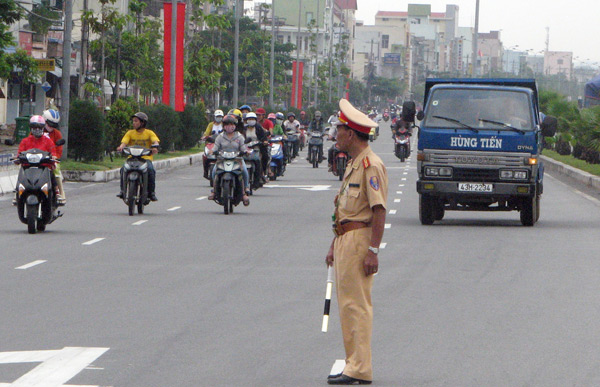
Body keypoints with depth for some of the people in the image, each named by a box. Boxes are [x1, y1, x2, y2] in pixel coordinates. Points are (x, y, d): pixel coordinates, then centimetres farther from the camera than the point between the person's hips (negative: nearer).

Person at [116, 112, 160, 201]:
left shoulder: (149, 133, 6)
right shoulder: (130, 133, 11)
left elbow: (155, 141, -9)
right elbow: (124, 142, -2)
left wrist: (155, 147, -33)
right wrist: (121, 147, -26)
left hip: (146, 158, -2)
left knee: (150, 170, -30)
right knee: (123, 169, -26)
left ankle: (151, 192, -16)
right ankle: (123, 190, -13)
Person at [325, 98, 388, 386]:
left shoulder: (370, 165, -14)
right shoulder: (354, 164, 19)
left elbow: (379, 210, -20)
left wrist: (373, 251, -24)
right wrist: (335, 246, 23)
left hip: (359, 239, -11)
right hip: (345, 240, 11)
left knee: (356, 304, -11)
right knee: (347, 304, 12)